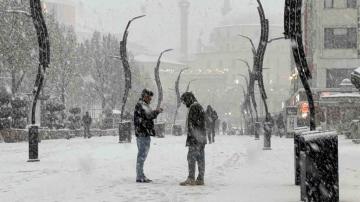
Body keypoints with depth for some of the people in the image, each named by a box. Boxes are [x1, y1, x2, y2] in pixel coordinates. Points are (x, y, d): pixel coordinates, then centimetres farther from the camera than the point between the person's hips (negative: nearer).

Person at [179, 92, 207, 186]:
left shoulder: (194, 107, -11)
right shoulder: (200, 107, 20)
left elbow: (192, 123, -18)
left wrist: (190, 136, -18)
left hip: (195, 138, -10)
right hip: (201, 138, 10)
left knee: (191, 158, -9)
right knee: (200, 159, 8)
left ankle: (191, 179, -11)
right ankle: (200, 179, 9)